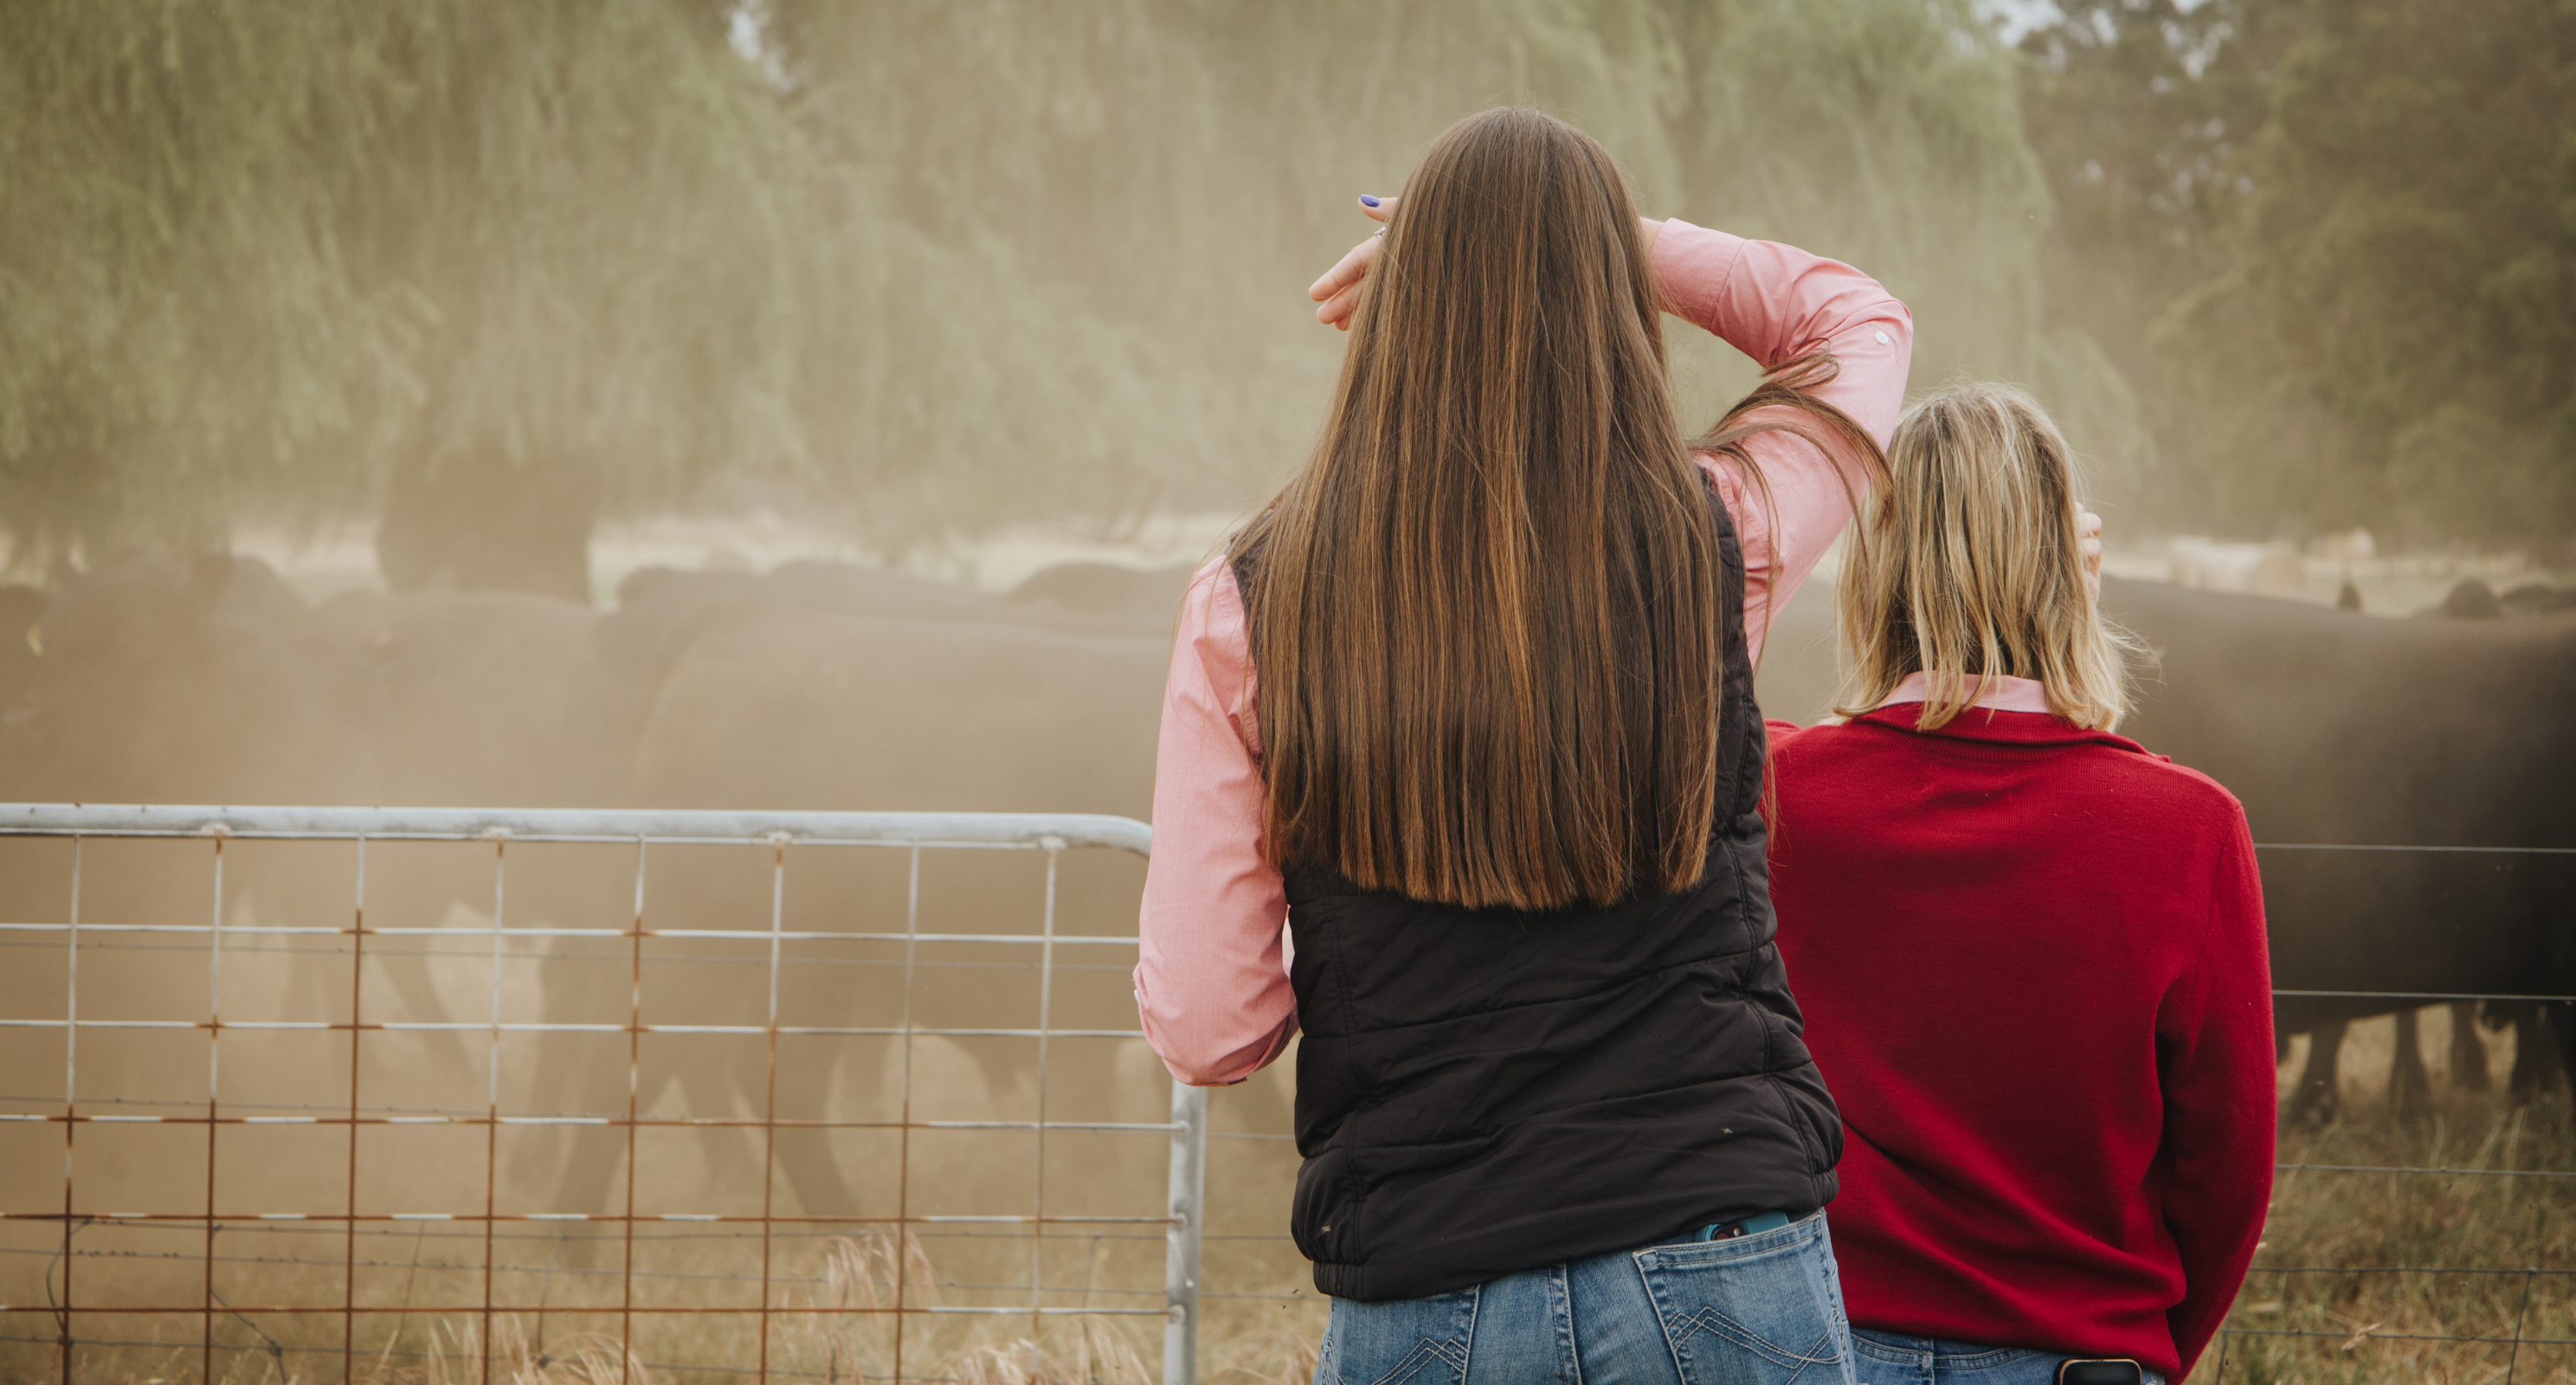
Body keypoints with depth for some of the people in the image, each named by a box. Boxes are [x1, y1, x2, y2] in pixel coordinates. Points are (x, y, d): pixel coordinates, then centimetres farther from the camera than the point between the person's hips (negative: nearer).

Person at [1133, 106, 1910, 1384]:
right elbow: (1861, 323, 20)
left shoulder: (1252, 607, -3)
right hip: (1723, 1275, 0)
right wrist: (1597, 241, 14)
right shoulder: (1716, 547, -2)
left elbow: (1204, 1031, -4)